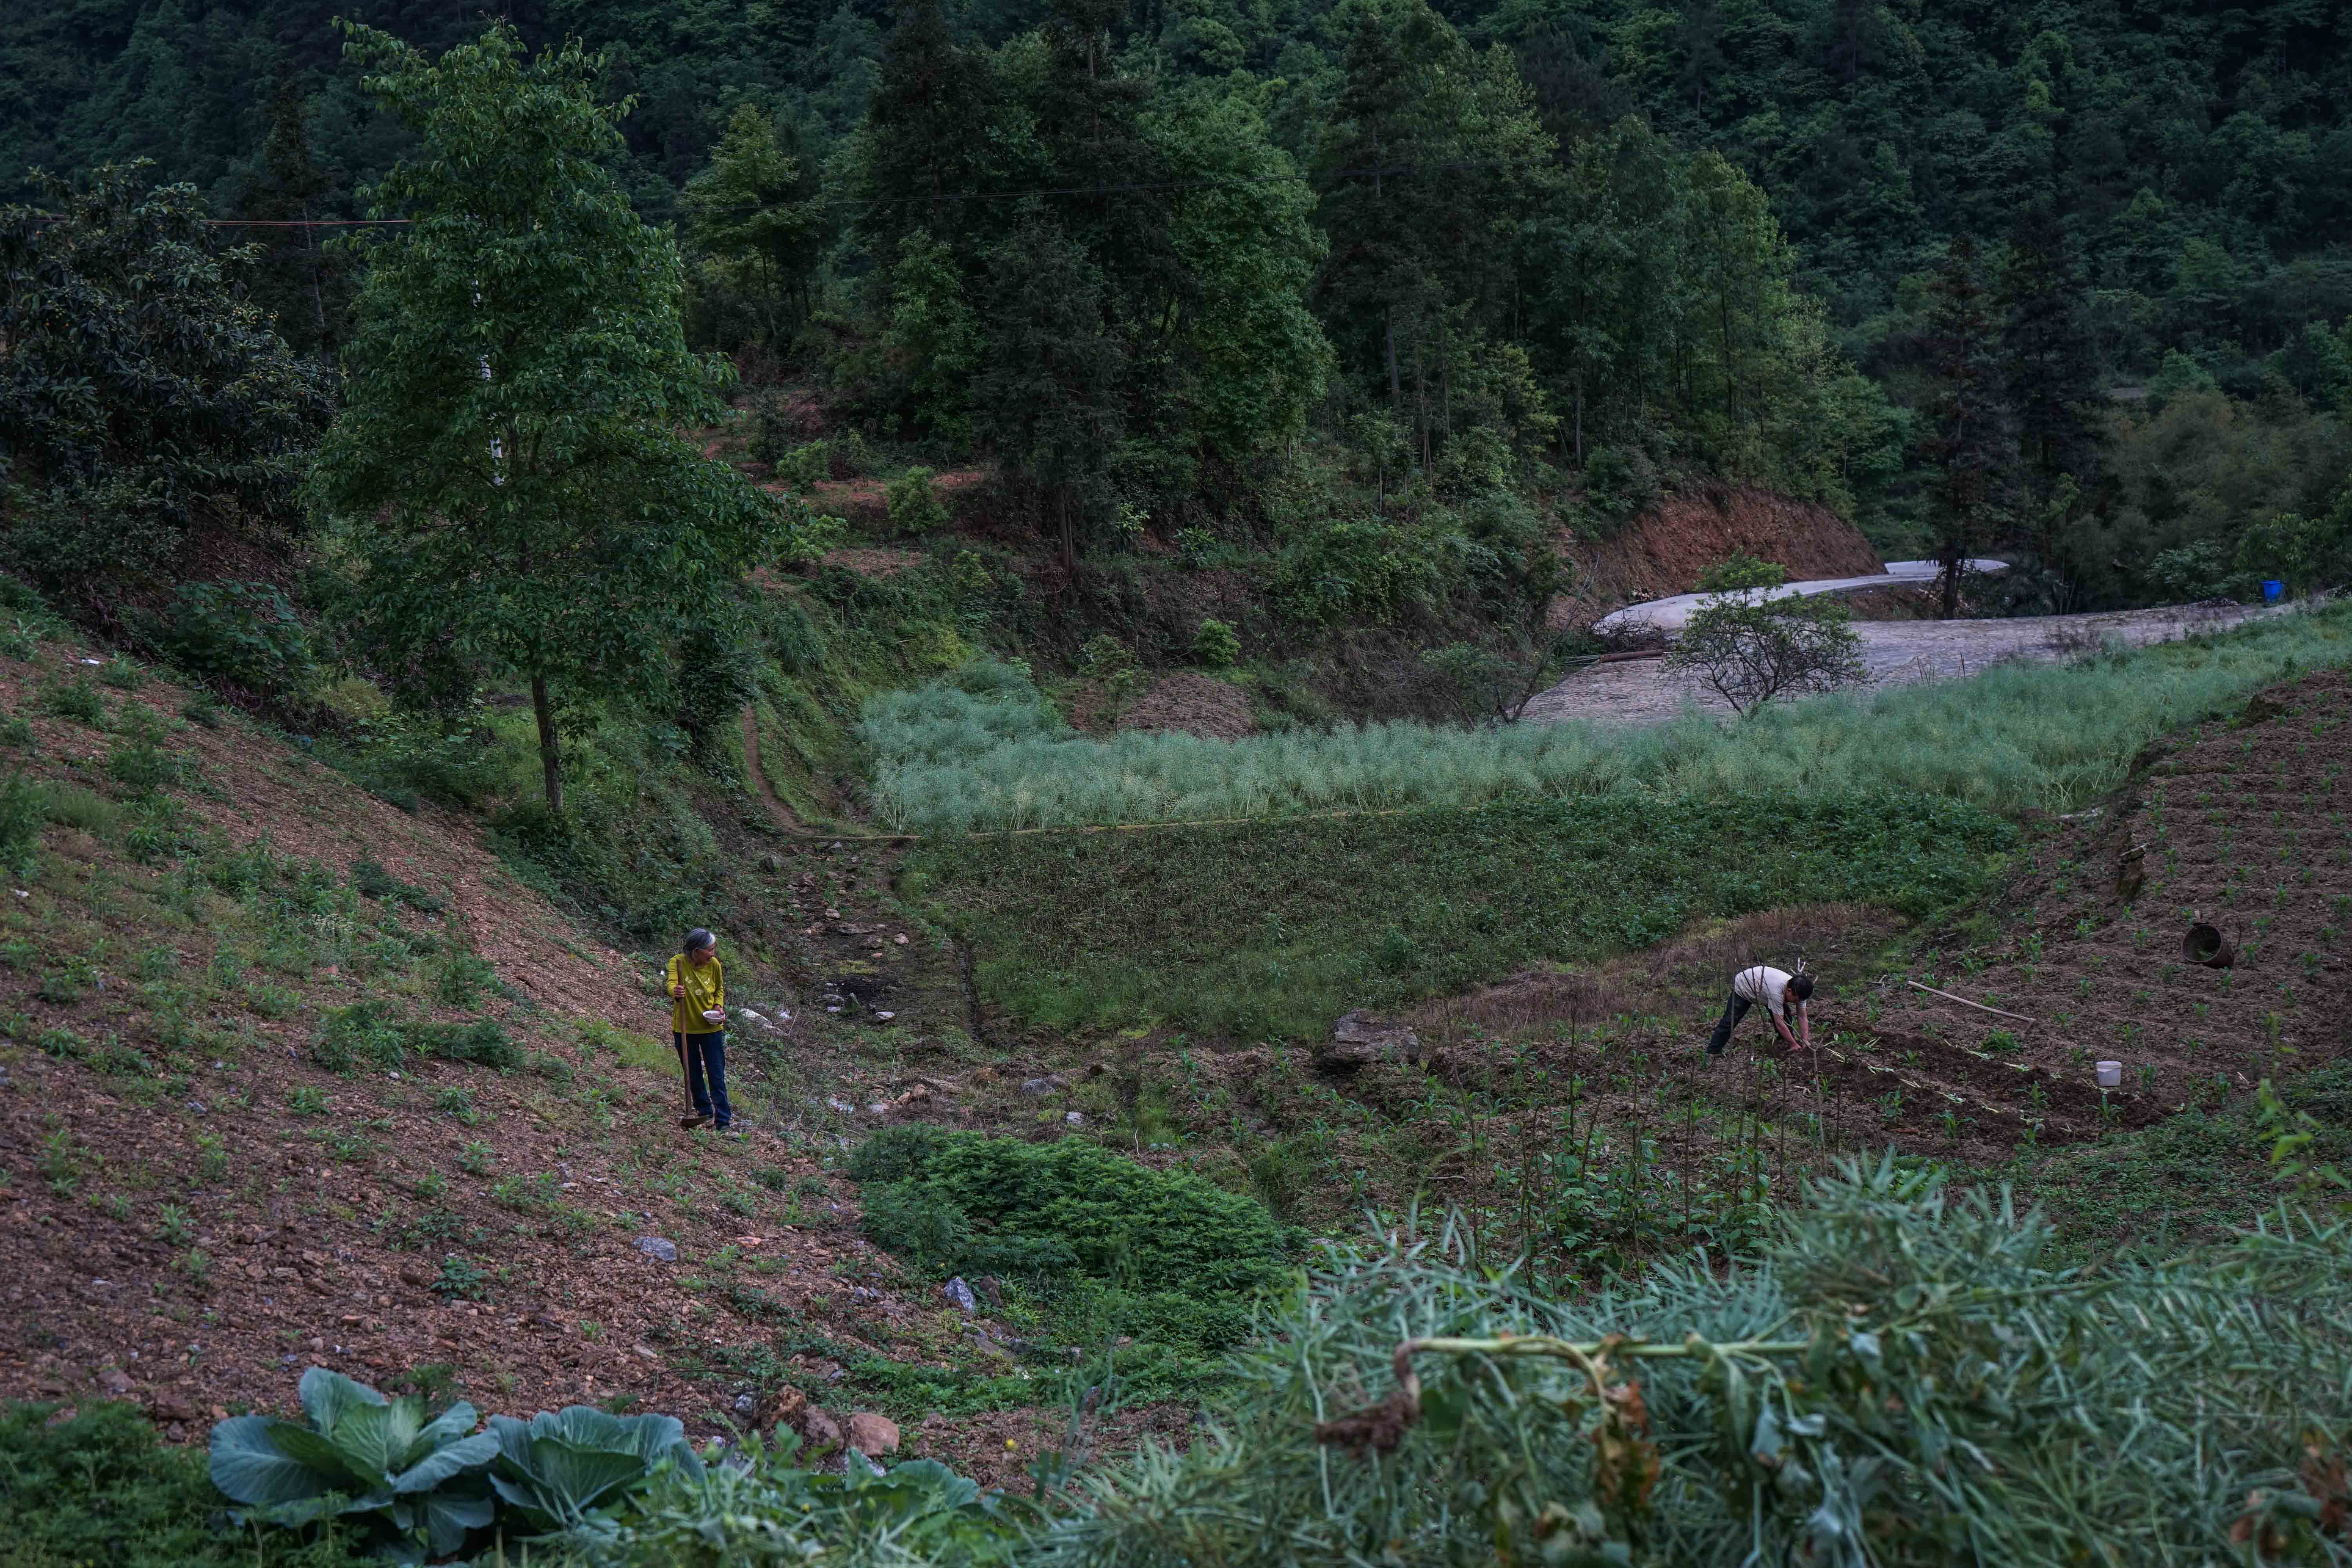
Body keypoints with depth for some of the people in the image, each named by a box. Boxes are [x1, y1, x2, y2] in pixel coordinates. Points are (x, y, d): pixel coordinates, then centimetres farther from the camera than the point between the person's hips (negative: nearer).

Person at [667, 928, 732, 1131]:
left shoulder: (715, 965, -8)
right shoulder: (678, 962, -17)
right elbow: (672, 985, -35)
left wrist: (719, 1006, -7)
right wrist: (676, 993, -57)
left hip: (711, 1028, 1)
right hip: (685, 1029, -1)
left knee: (717, 1077, 0)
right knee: (693, 1076, 14)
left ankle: (723, 1121, 5)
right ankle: (705, 1112, 34)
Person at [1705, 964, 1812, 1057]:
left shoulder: (1798, 991, -25)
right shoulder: (1777, 991, -47)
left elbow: (1802, 1017, -16)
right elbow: (1779, 1023, -41)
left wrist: (1805, 1043, -22)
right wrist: (1794, 1044, -34)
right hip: (1743, 987, -6)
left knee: (1787, 1016, -6)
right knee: (1730, 1021, -8)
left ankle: (1786, 1046, 9)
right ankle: (1713, 1052, -1)